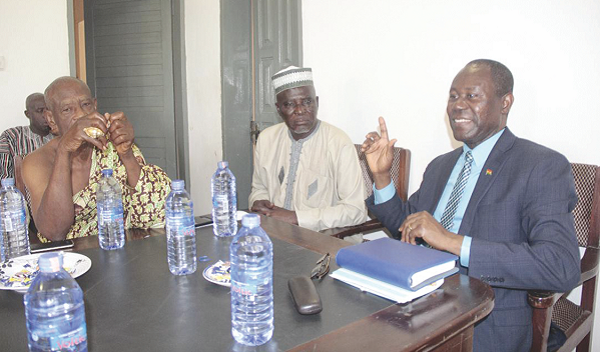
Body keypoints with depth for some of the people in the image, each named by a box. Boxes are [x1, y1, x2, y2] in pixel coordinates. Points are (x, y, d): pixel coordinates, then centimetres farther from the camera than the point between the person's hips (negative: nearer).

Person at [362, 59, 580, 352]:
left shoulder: (543, 167, -9)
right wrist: (381, 176, 5)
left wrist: (453, 241, -26)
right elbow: (406, 228, 21)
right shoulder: (440, 166, 14)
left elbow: (562, 269, -22)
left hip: (486, 327, -6)